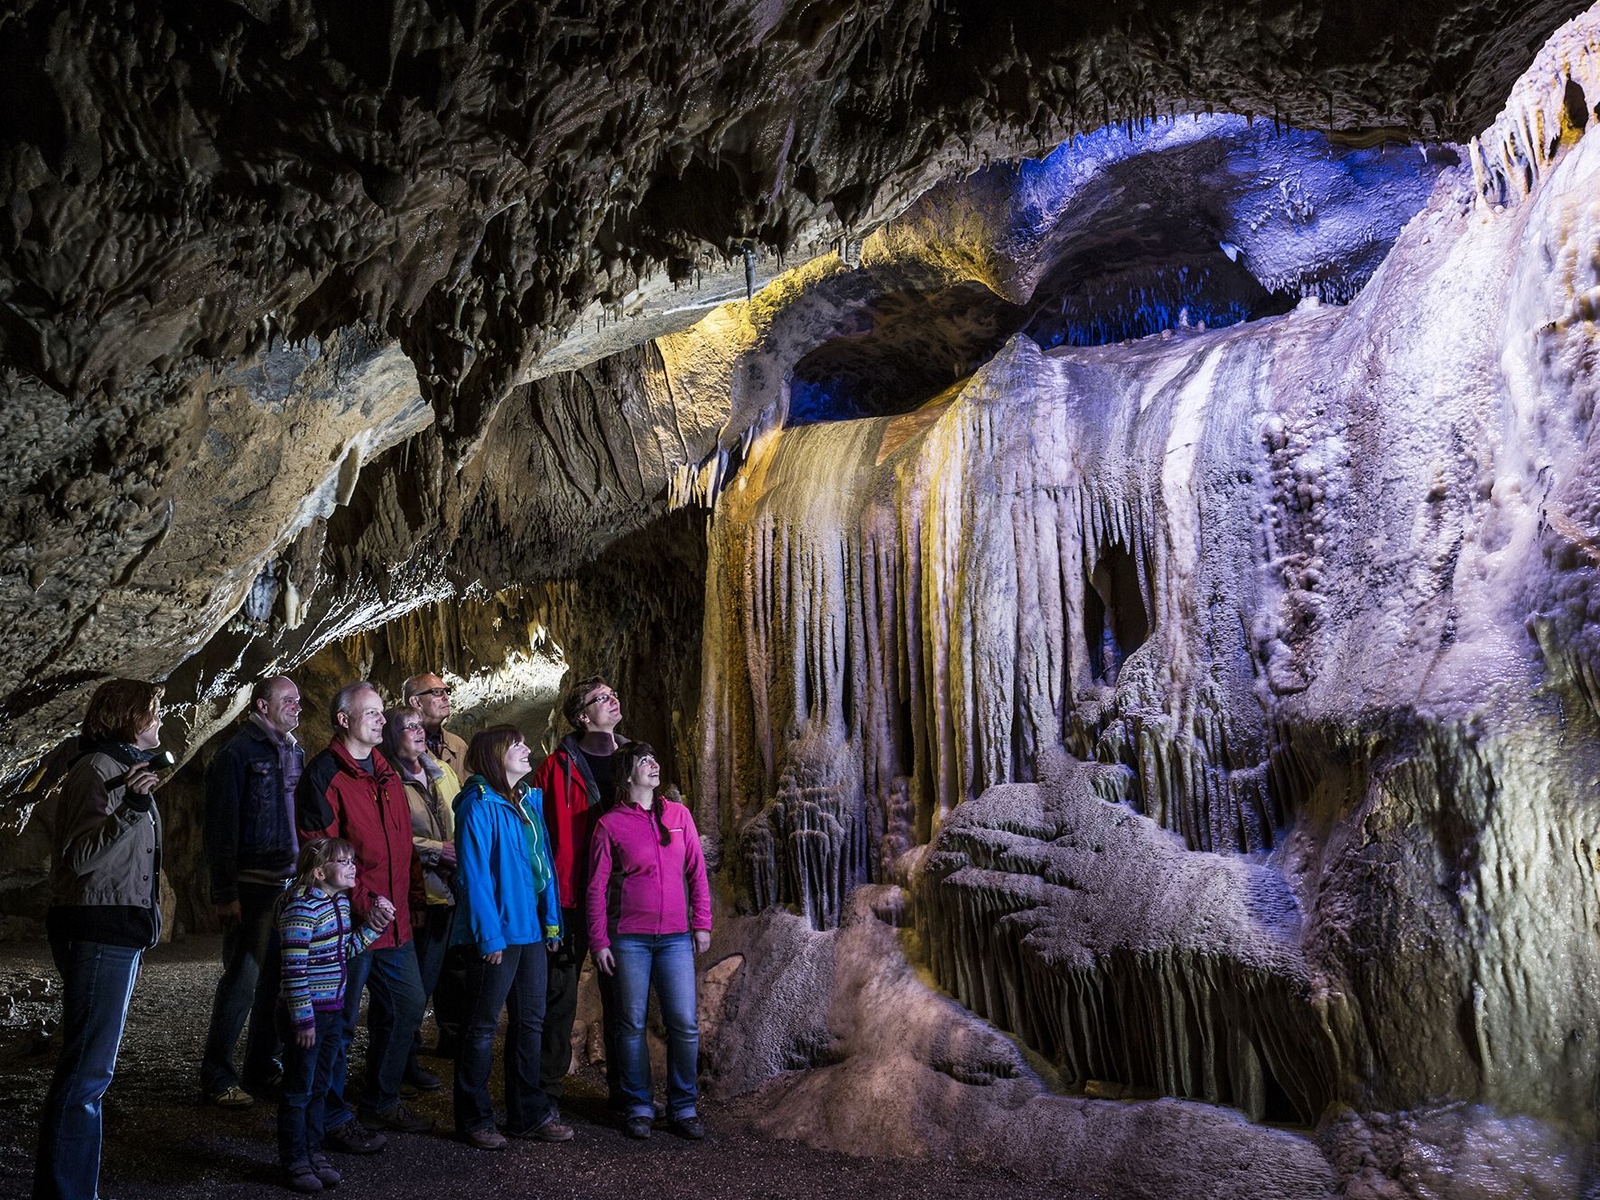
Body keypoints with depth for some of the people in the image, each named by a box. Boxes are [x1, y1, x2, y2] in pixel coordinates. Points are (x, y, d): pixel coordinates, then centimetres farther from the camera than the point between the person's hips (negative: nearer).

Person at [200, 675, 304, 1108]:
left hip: (291, 885, 7)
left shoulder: (294, 752, 15)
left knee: (279, 979, 11)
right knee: (243, 979, -6)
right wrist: (225, 893, -14)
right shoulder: (238, 753, -7)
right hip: (252, 888, -7)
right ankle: (216, 1077, 7)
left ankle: (263, 1070, 22)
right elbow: (221, 827, -10)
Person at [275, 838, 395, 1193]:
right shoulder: (302, 907, -21)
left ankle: (313, 1152, 29)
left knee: (320, 1087, 17)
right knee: (299, 1090, 5)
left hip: (333, 1011, 8)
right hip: (306, 1013, -8)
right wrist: (303, 1018, -20)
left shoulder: (341, 902, 7)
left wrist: (375, 925, 5)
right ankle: (294, 1161, 18)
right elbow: (294, 968, -22)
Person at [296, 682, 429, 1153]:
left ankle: (381, 1103, 32)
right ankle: (333, 1119, 18)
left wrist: (413, 890, 14)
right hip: (349, 920, -9)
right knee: (341, 1022, 3)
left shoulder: (385, 771, 14)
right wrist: (362, 902, -21)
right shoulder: (325, 774, -13)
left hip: (395, 919, 9)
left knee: (407, 1007, 16)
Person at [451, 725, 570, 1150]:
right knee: (483, 1026, 5)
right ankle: (474, 1119, 19)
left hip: (531, 928, 8)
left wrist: (551, 921, 9)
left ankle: (529, 1114, 26)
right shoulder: (479, 805, -13)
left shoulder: (529, 802, 9)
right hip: (497, 932, -8)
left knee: (530, 1020, 15)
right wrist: (489, 936, -18)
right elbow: (473, 874, -16)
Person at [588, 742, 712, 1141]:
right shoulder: (610, 824, -1)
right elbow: (597, 888, 1)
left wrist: (702, 923, 6)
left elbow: (696, 872, 10)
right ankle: (639, 1107, 19)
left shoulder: (678, 815, 7)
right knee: (632, 1025, 5)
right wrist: (599, 942, -2)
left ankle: (684, 1108, 14)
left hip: (675, 937, 2)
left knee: (685, 1024, 0)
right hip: (629, 939, -2)